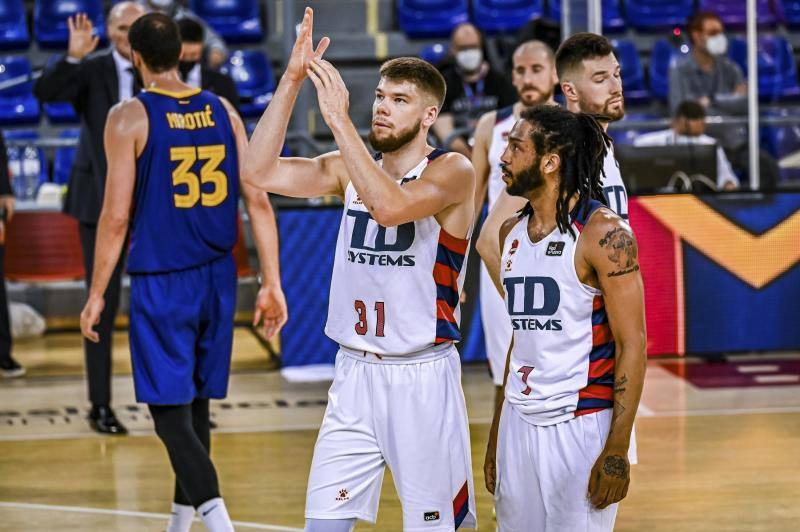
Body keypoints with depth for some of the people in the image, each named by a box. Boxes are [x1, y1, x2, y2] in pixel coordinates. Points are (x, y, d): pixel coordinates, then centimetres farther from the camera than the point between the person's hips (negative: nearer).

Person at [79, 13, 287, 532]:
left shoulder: (129, 118, -9)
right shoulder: (223, 110, 5)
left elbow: (116, 217, -11)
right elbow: (259, 202, 1)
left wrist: (97, 295, -3)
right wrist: (272, 284, 5)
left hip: (160, 282, -5)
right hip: (217, 277, 5)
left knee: (170, 411, -3)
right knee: (195, 403, 18)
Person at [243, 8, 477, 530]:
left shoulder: (452, 173, -9)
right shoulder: (351, 169, 7)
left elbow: (390, 207, -29)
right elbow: (260, 172, -5)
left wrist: (339, 119, -29)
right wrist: (292, 80, -12)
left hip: (422, 376, -5)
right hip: (355, 372, 5)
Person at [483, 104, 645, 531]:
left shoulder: (603, 233, -11)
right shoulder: (512, 232, 11)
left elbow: (632, 345, -13)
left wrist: (617, 451, -17)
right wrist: (495, 435, 18)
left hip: (580, 426, -7)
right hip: (518, 423, 7)